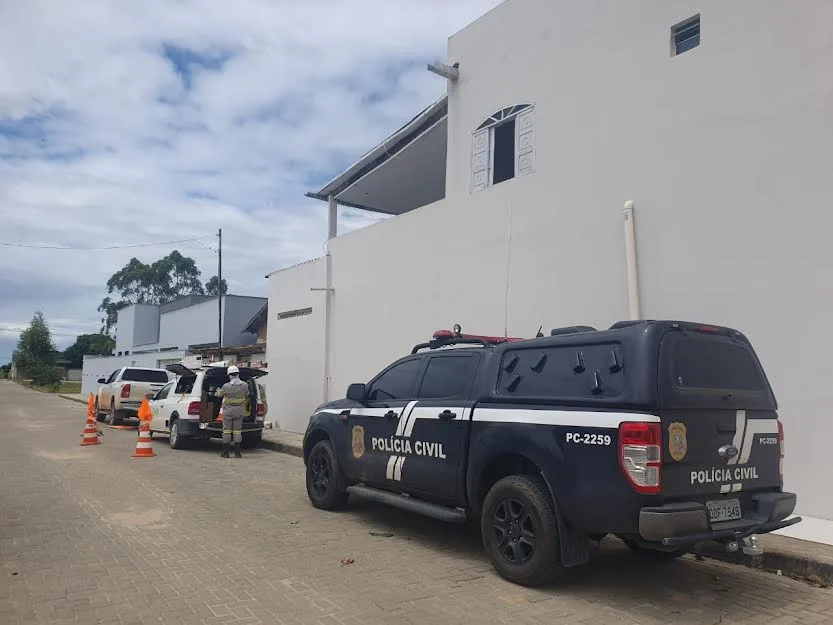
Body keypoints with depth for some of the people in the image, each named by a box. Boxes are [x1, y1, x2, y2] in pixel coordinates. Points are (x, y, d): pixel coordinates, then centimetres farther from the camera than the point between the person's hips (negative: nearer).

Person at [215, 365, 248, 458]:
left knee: (227, 430, 5)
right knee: (237, 430, 8)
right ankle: (237, 452, 7)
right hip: (239, 411, 3)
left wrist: (218, 390, 26)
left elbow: (219, 394, 2)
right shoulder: (244, 385, -7)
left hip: (228, 411, -3)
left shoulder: (226, 386, -16)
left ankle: (225, 452, 7)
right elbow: (246, 396, 10)